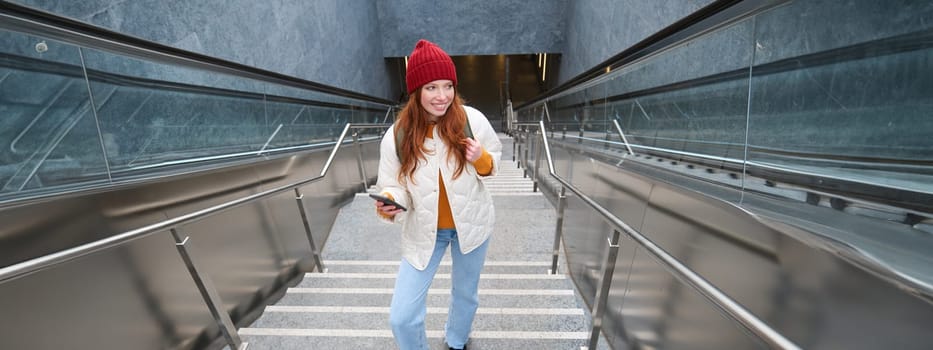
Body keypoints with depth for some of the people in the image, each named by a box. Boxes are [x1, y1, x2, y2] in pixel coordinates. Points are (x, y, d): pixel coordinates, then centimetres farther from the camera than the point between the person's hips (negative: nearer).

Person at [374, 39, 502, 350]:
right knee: (402, 317, -1)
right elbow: (395, 186, -9)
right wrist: (389, 203, -32)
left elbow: (494, 163, -2)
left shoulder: (472, 120, -17)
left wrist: (481, 159, -25)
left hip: (471, 224, 1)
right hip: (424, 232, -1)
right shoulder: (396, 137, -17)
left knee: (466, 294, 25)